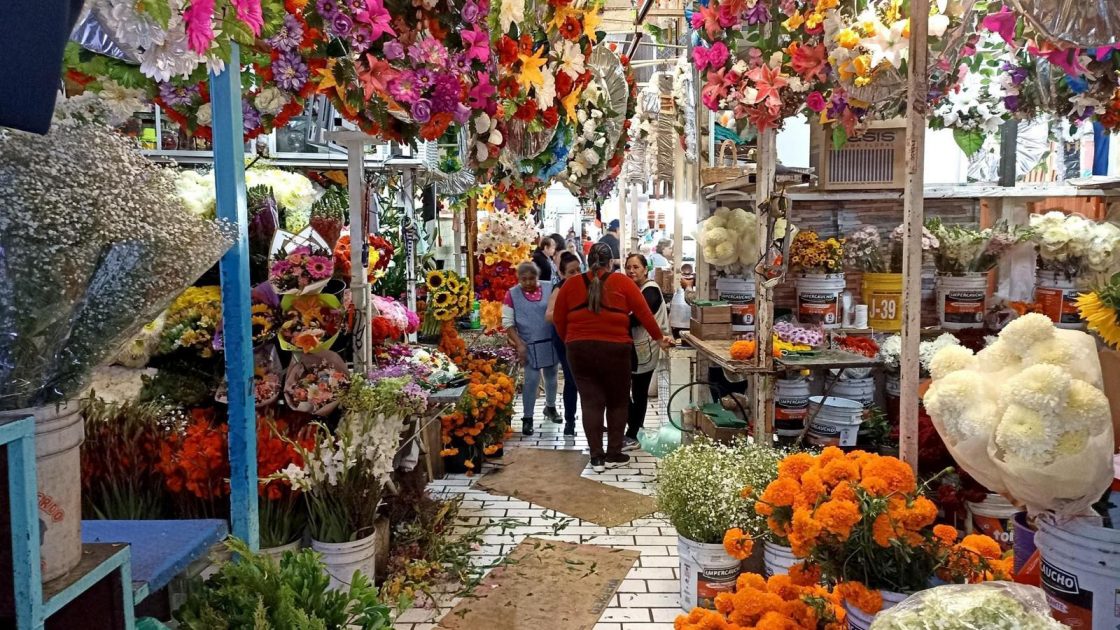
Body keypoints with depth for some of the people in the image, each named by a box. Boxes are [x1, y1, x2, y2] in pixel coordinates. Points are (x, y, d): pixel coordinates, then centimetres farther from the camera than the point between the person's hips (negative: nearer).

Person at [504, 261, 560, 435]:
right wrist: (519, 344, -12)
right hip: (530, 345, -3)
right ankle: (527, 418, 6)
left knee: (551, 375, 17)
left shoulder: (549, 289, -2)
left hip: (551, 342, 3)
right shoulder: (512, 294, -6)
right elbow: (507, 323, -4)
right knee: (531, 380, -5)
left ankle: (550, 407, 38)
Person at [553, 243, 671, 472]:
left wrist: (570, 341, 22)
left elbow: (558, 318, 7)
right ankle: (614, 452, 17)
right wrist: (659, 338, 14)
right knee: (618, 401, 13)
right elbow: (643, 312, 2)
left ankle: (596, 457, 7)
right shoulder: (622, 282, -1)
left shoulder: (571, 284, 4)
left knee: (591, 402, 7)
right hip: (614, 349, -2)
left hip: (579, 349, 2)